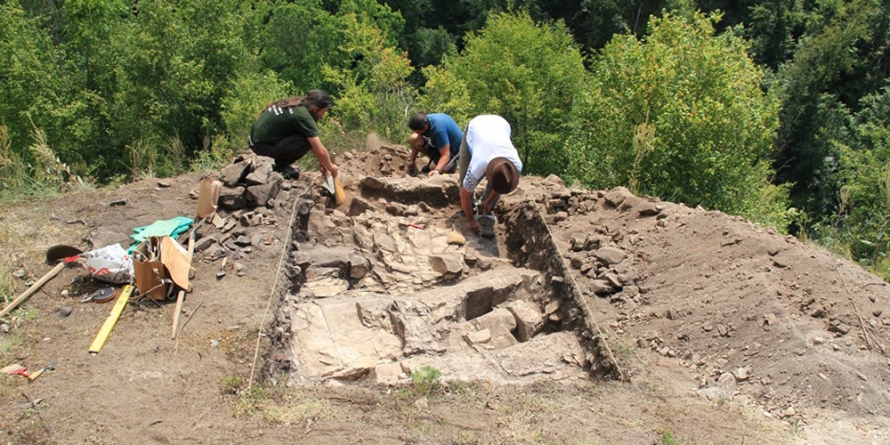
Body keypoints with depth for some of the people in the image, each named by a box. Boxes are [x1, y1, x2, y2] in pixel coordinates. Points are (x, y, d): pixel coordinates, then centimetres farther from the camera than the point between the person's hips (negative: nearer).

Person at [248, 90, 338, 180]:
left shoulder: (295, 104, 6)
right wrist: (330, 167, -1)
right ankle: (281, 166, -3)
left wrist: (321, 160, 20)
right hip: (263, 147, -9)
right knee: (308, 140, -17)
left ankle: (280, 163, 13)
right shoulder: (303, 116, -20)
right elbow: (320, 150, -18)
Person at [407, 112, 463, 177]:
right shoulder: (424, 121, -18)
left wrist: (437, 170, -49)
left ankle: (452, 164, 6)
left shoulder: (439, 129, -40)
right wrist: (412, 161, 0)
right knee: (412, 139, -13)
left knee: (433, 167, -26)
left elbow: (445, 155, -37)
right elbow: (416, 144, -2)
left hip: (454, 147, -8)